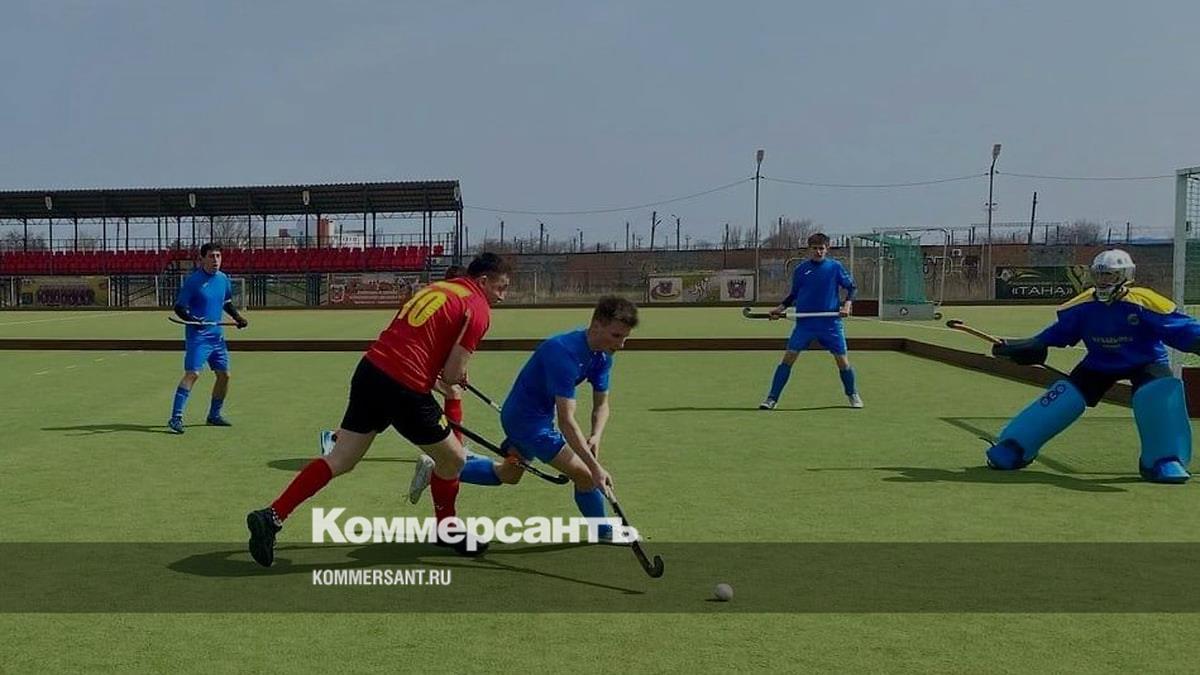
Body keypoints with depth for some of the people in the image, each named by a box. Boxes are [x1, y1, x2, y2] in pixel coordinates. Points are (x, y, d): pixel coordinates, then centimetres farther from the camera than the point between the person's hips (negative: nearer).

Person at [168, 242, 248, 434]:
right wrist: (190, 318, -28)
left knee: (224, 374, 11)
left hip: (217, 335, 7)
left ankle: (214, 415, 28)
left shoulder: (223, 279, 8)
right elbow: (179, 307, -10)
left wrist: (237, 317, 10)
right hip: (198, 336, -7)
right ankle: (175, 418, -17)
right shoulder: (193, 280, -11)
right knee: (192, 373, -18)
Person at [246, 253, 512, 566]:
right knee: (453, 459, 14)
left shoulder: (436, 287, 20)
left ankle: (272, 516, 6)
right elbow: (453, 374, -8)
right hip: (405, 387, -7)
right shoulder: (478, 309, -4)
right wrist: (455, 375, 13)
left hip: (371, 368, 8)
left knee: (339, 460, 12)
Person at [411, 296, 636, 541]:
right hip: (527, 419, -10)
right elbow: (566, 420, -39)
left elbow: (601, 404, 0)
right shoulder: (564, 352, -34)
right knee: (584, 474, -12)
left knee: (508, 475, 29)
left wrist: (596, 436, -22)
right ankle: (603, 534, 10)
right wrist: (595, 466, -42)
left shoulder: (602, 355, -6)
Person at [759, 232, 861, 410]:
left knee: (842, 360, 3)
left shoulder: (835, 267, 1)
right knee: (788, 357, -8)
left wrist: (847, 304, -9)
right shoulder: (801, 269, 4)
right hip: (804, 323, 1)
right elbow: (794, 295, 14)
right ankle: (772, 399, -4)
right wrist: (780, 308, 1)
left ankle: (853, 395, 28)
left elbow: (851, 287, 8)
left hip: (831, 323, 0)